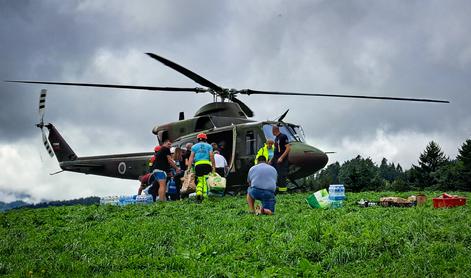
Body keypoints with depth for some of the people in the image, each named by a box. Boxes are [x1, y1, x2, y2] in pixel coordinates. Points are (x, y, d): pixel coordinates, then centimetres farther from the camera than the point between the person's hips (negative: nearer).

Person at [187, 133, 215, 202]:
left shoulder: (194, 146, 18)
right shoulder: (209, 146, 16)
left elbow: (191, 157, 9)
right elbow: (211, 155, 3)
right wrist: (214, 165, 4)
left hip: (198, 164, 1)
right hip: (207, 164, -1)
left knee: (200, 181, 6)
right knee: (205, 180, 0)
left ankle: (198, 193, -15)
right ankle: (204, 195, -9)